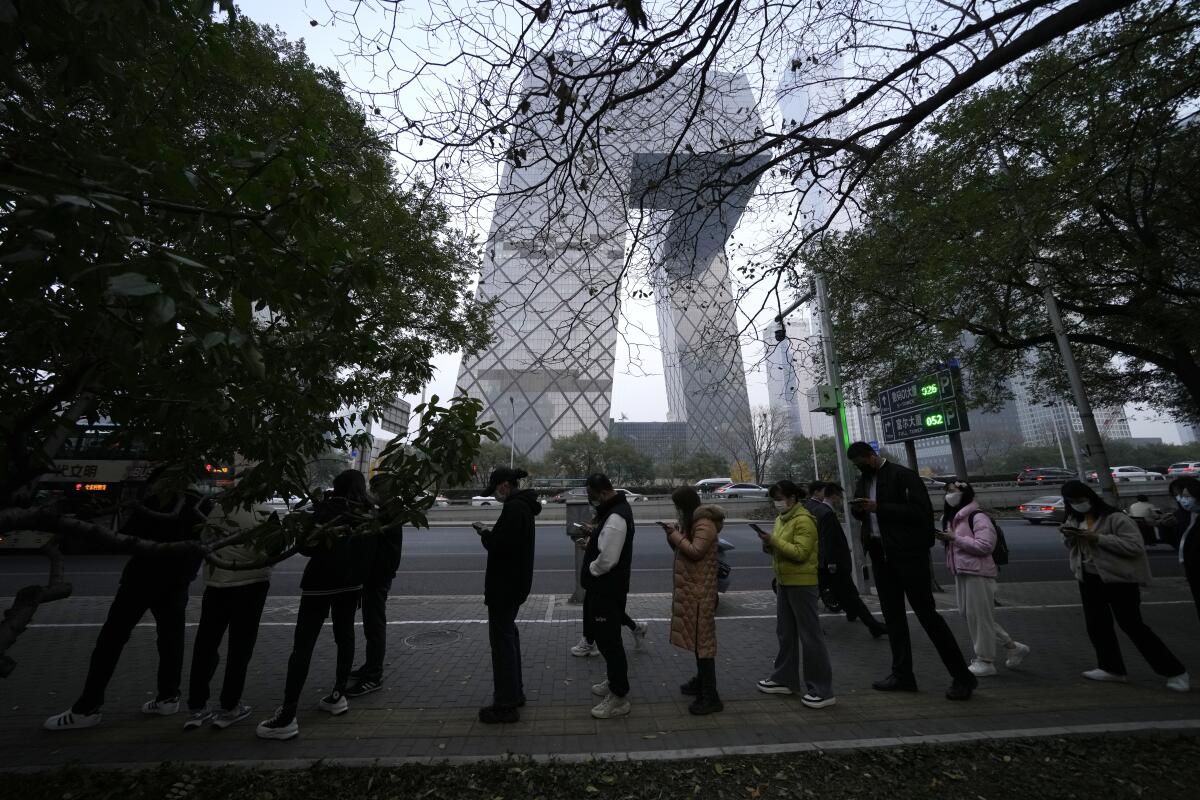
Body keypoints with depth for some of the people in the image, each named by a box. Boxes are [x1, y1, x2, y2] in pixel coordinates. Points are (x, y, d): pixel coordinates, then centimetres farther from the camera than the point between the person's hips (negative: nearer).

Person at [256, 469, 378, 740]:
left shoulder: (328, 508, -9)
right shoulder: (368, 512, 3)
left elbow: (307, 546, -11)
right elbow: (369, 552, 7)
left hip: (321, 583, -5)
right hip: (352, 583, 5)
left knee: (303, 646, 0)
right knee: (344, 636, 17)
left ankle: (288, 716, 1)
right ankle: (339, 695, 25)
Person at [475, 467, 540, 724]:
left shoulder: (514, 508, -21)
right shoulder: (524, 505, 11)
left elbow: (500, 545, -26)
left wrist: (485, 534, -9)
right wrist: (491, 534, 5)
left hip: (505, 585, -10)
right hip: (515, 583, 10)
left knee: (502, 638, 0)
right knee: (508, 634, 21)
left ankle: (506, 704, 11)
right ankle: (514, 692, 34)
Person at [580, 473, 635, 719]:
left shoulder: (615, 518, -27)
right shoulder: (615, 508, 6)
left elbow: (607, 559, -29)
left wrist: (589, 570, -12)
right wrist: (594, 532, 3)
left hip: (608, 589, -11)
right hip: (605, 586, 11)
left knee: (609, 640, 2)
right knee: (606, 636, 23)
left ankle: (619, 697, 17)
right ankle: (615, 681, 41)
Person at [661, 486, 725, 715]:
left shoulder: (705, 524, -17)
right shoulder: (692, 522, 13)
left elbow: (695, 552, -25)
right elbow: (682, 549, 16)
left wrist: (675, 534, -19)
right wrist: (673, 533, 0)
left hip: (700, 590, -10)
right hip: (690, 587, 10)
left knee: (703, 638, -5)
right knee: (696, 635, 17)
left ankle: (710, 697, 1)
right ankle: (701, 681, 31)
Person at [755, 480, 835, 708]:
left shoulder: (804, 520, -16)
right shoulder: (781, 519, 12)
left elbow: (800, 552, -23)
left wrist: (774, 540, -27)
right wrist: (770, 546, -1)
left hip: (802, 583, -9)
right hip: (784, 582, 9)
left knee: (810, 635, 0)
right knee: (785, 633, 16)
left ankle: (822, 690, 11)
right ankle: (785, 679, 29)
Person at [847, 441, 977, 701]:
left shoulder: (903, 475, -11)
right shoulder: (864, 479, 11)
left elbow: (920, 511, -19)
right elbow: (861, 513, 18)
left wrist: (878, 507, -23)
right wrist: (858, 509, -5)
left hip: (908, 553, -7)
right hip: (880, 554, 7)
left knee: (926, 612, 0)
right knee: (892, 615, 13)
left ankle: (962, 676, 17)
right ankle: (902, 674, 23)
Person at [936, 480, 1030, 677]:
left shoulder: (977, 516, -13)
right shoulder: (955, 517, 15)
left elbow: (985, 545, -21)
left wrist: (955, 538, -22)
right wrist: (946, 539, 6)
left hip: (978, 574, -9)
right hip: (961, 573, 9)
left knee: (979, 616, 0)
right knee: (968, 614, 14)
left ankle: (985, 661, 13)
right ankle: (1014, 647, 29)